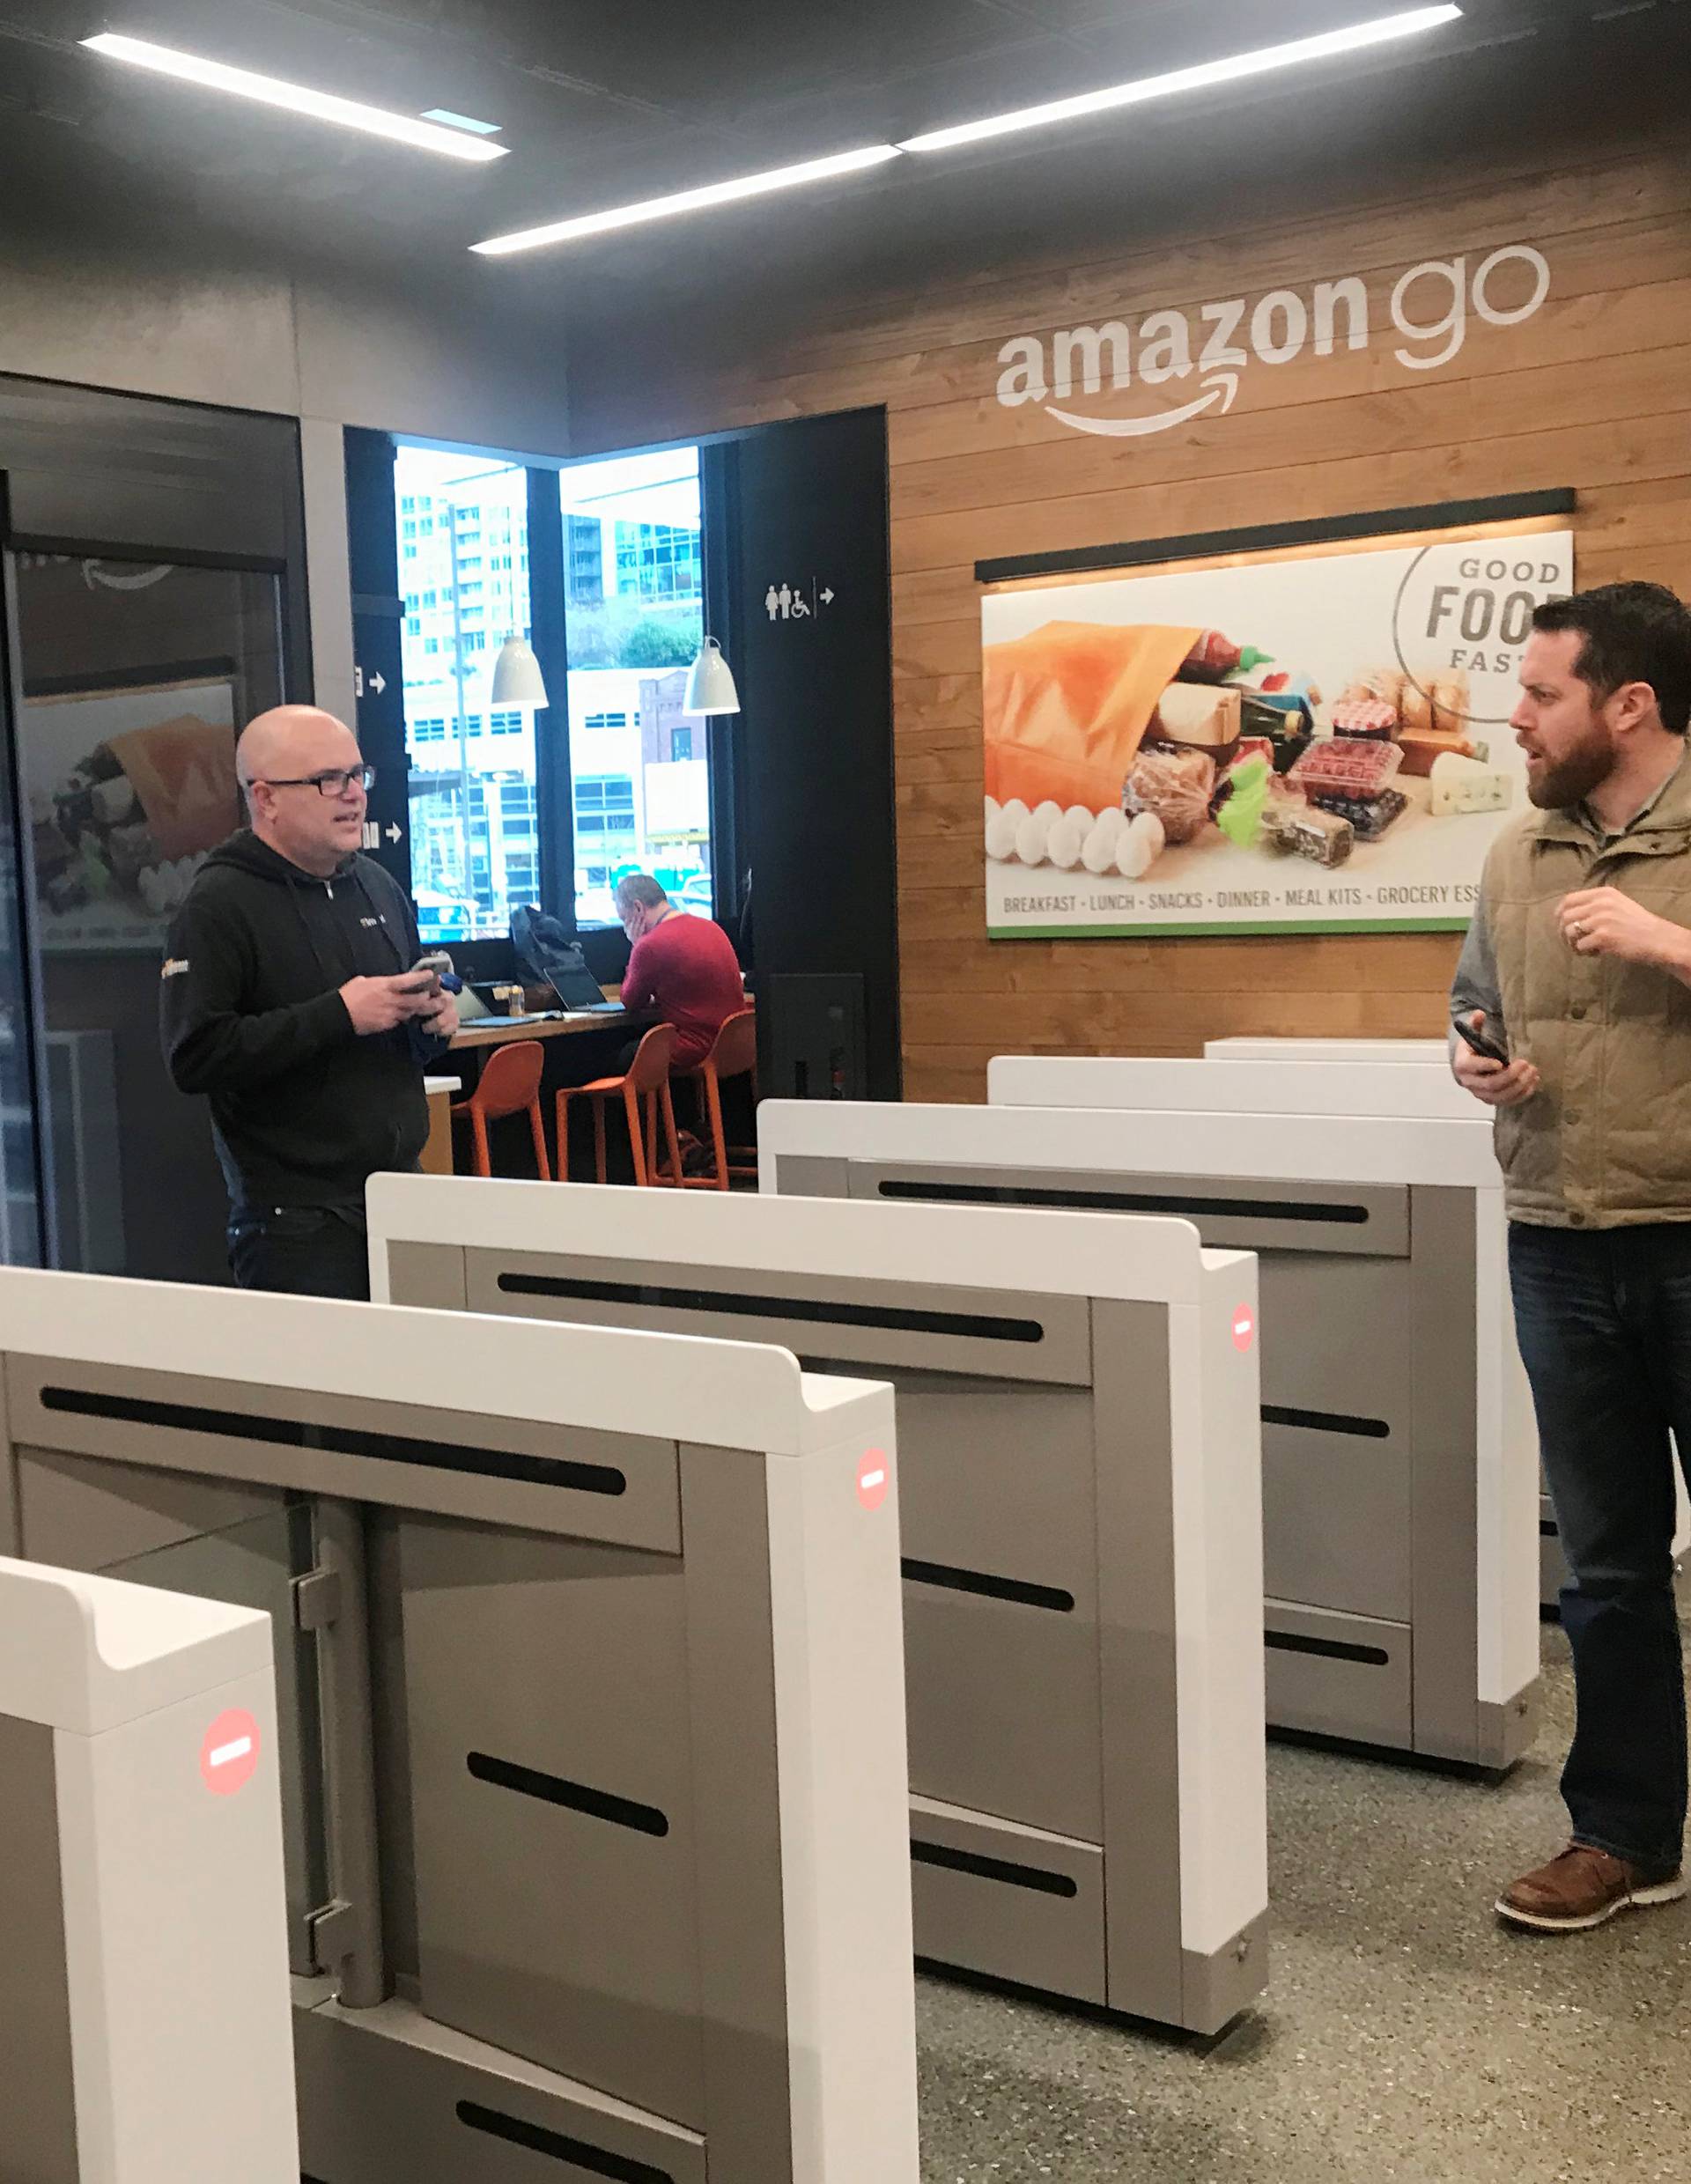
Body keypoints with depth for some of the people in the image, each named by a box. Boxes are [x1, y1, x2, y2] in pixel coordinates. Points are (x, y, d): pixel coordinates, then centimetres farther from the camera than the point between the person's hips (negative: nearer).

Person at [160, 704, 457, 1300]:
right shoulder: (218, 907, -8)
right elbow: (194, 1059, -21)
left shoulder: (378, 886, 15)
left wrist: (433, 1018, 3)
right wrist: (339, 1015, -20)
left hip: (402, 1199, 7)